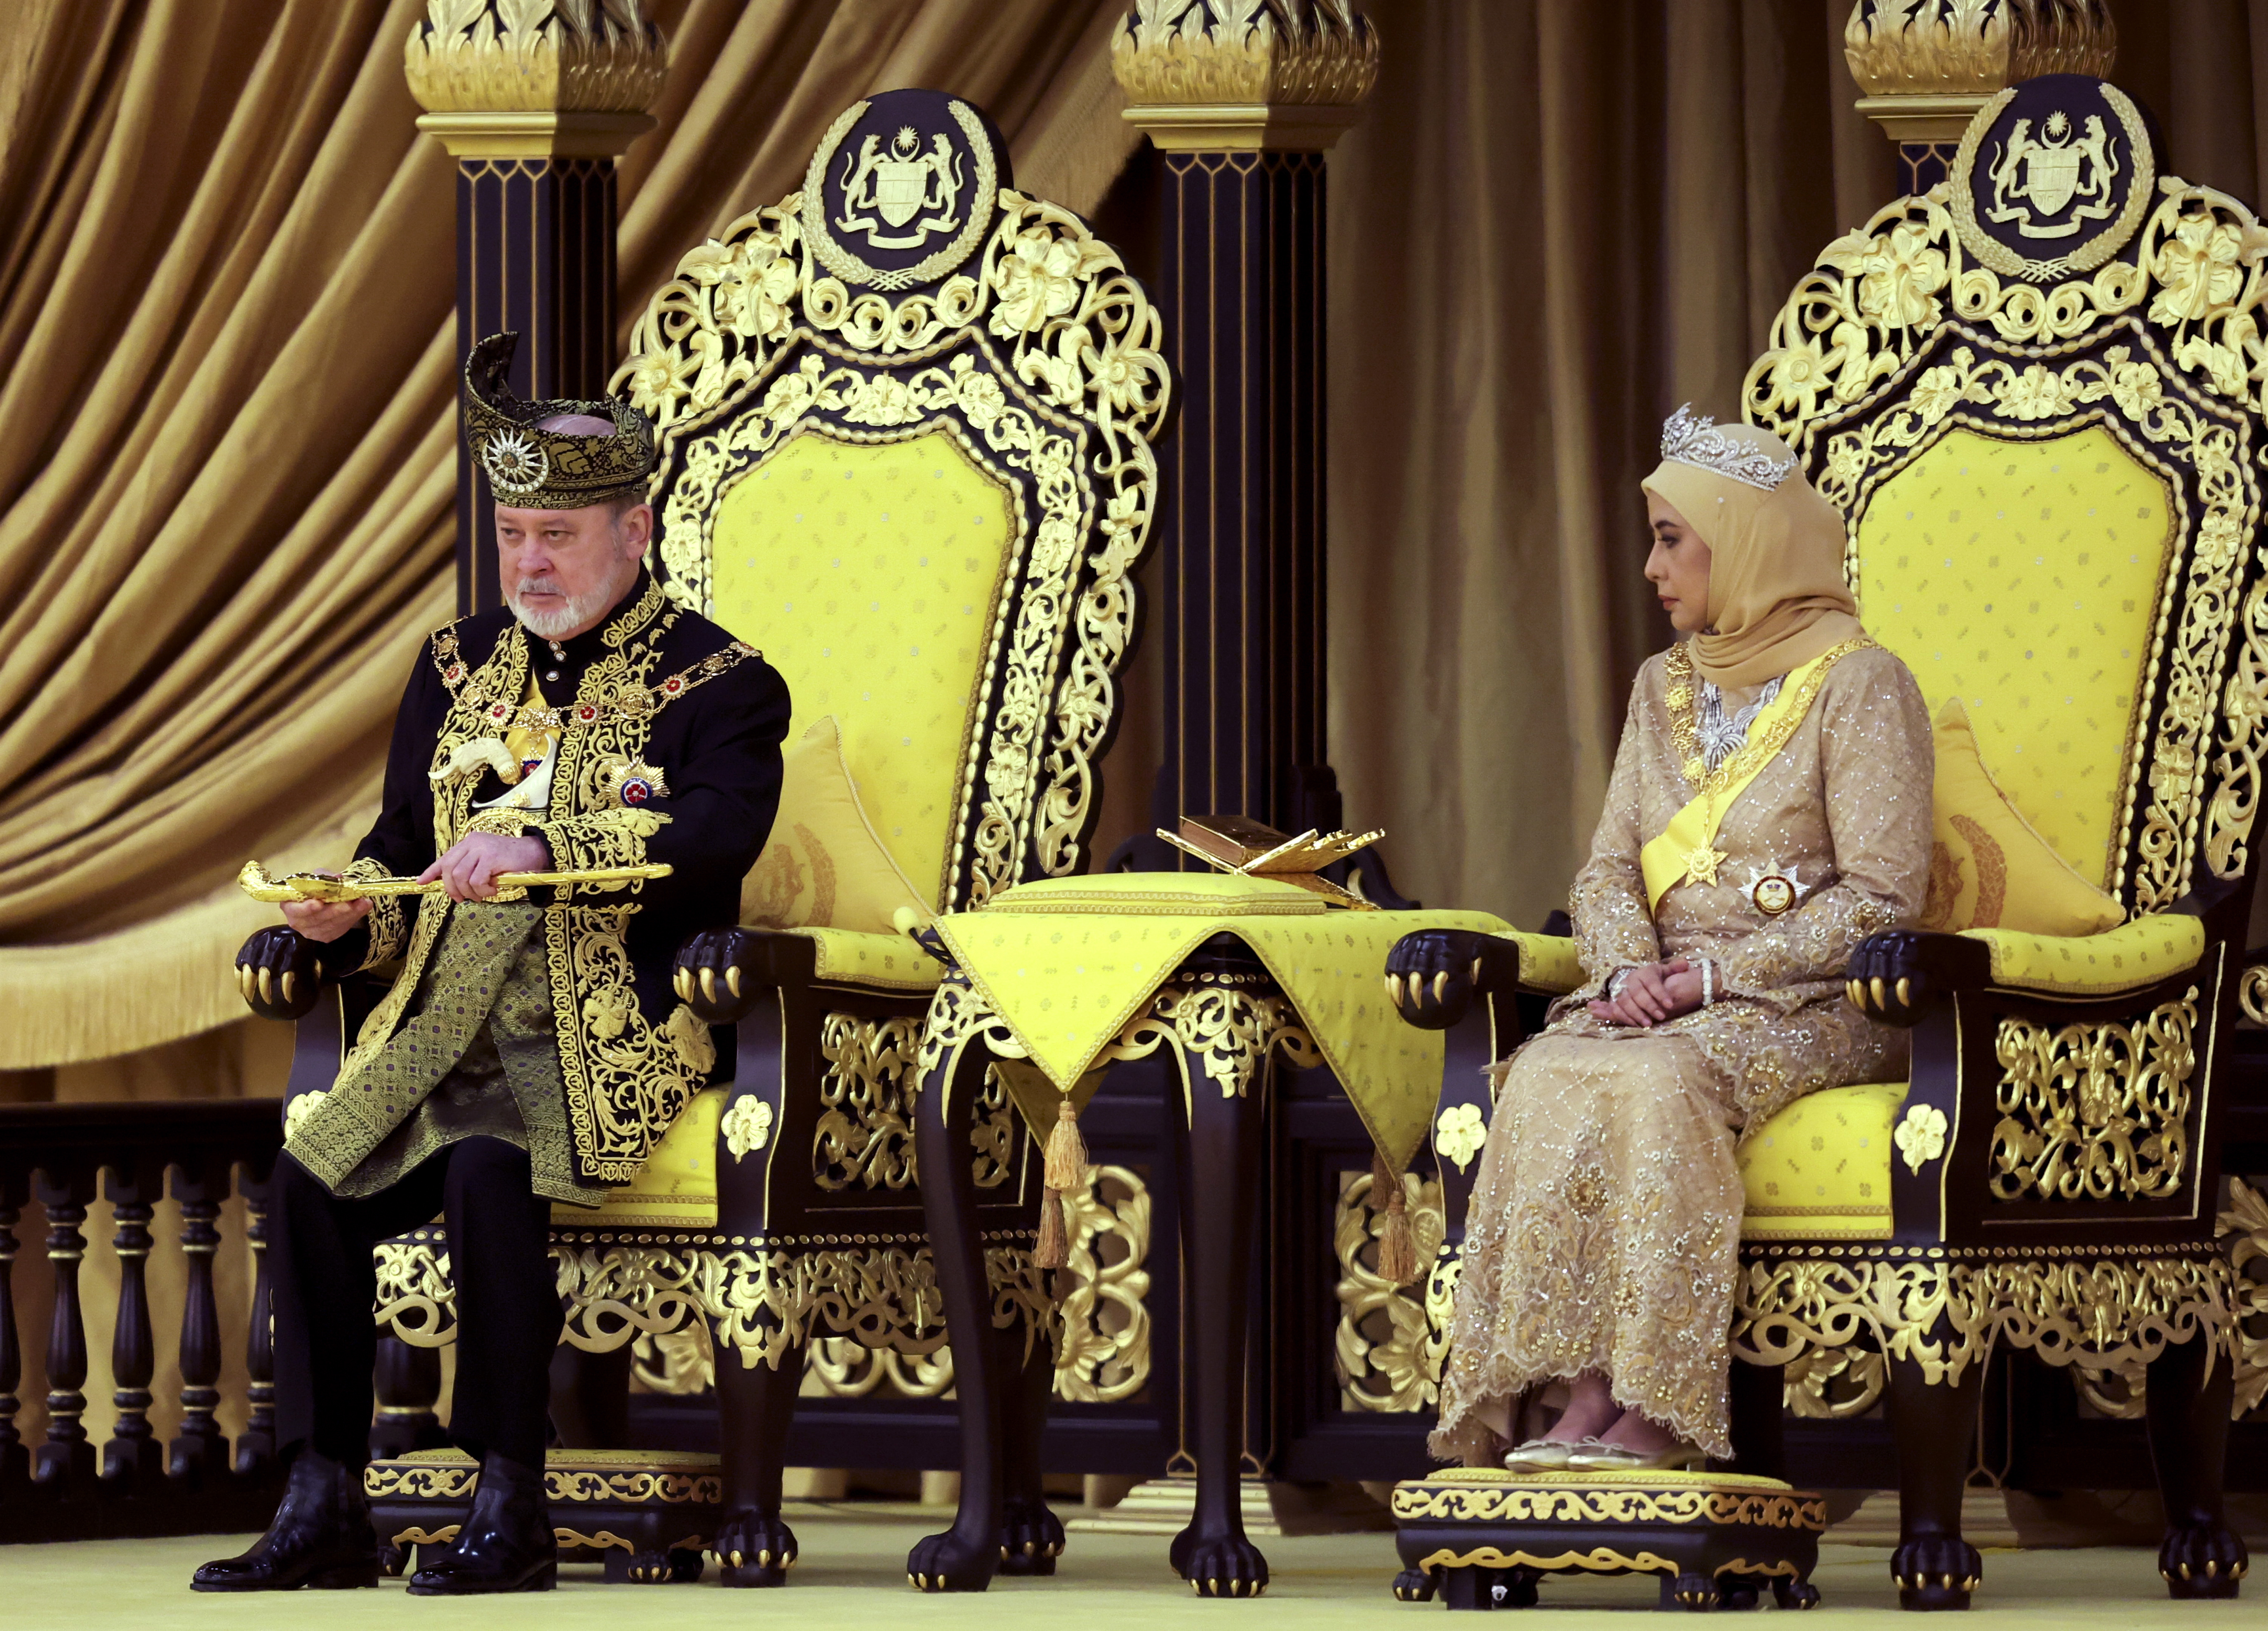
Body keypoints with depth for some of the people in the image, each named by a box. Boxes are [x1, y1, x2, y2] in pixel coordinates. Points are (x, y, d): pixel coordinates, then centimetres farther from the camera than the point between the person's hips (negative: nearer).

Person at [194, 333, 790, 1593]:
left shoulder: (716, 683, 0)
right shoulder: (460, 667, 19)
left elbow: (715, 838, -19)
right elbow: (402, 854, 21)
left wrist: (540, 850, -32)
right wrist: (337, 918, -3)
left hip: (613, 1039, -6)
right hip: (441, 1024, 6)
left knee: (488, 1167, -33)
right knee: (308, 1172, -19)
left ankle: (511, 1508, -23)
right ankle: (323, 1507, -12)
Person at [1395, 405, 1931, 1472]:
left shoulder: (1858, 685, -4)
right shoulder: (1664, 687, 18)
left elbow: (1882, 896, -11)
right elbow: (1609, 869, 13)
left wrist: (1713, 973, -16)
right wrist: (1629, 968, -10)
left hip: (1810, 1003, -5)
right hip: (1667, 993, 5)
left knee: (1660, 1079, -36)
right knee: (1548, 1073, -28)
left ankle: (1649, 1411, -33)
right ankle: (1582, 1395, -35)